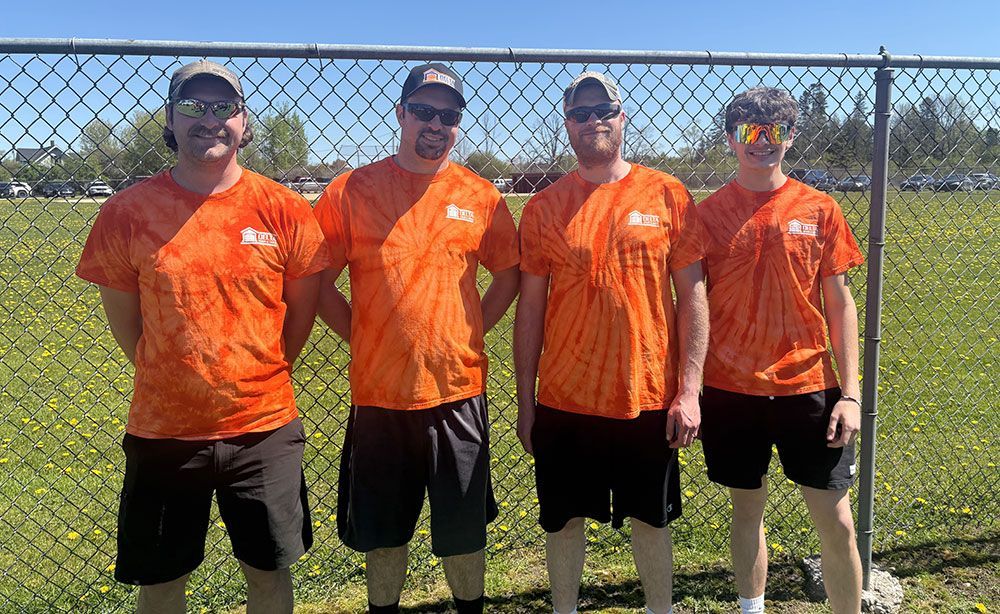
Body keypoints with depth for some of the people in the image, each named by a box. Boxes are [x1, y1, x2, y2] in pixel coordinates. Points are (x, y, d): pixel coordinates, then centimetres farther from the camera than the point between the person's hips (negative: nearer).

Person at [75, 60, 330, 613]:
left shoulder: (284, 209, -6)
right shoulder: (127, 212, -5)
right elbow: (123, 318, 6)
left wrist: (263, 378, 6)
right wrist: (167, 380, 7)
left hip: (264, 428, 0)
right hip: (162, 429, 1)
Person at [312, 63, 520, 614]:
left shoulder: (480, 196, 2)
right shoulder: (351, 191, -1)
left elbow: (509, 273, 11)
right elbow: (320, 282, 3)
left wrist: (470, 333, 2)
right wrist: (363, 338, -3)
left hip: (457, 389, 1)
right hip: (378, 391, 0)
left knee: (465, 532, 13)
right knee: (382, 533, 15)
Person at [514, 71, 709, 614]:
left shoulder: (667, 195, -1)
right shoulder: (543, 207, 2)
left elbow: (692, 295, -1)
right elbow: (530, 308, 3)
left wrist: (689, 390, -6)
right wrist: (525, 401, 3)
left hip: (650, 398, 0)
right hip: (564, 402, 1)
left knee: (650, 518, 16)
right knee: (564, 520, 13)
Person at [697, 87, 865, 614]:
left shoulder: (819, 209, 2)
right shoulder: (708, 213, 1)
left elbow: (840, 305, 3)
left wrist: (849, 393, -3)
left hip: (807, 386, 0)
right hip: (730, 390, 0)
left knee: (836, 521, 4)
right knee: (746, 509, 14)